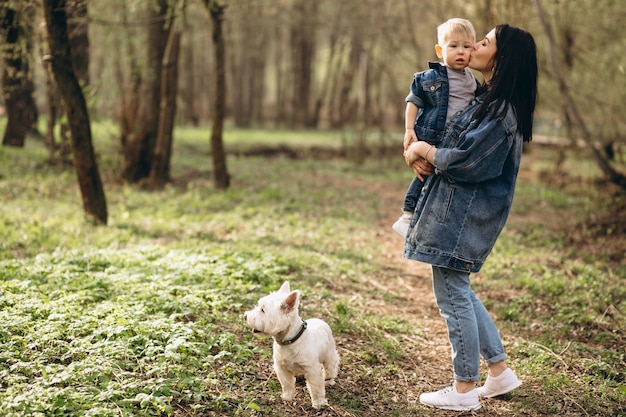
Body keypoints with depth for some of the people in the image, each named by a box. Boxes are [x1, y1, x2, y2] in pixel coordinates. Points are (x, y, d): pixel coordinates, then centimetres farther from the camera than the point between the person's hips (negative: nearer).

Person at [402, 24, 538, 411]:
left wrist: (424, 151, -7)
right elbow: (461, 147, 18)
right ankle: (500, 371, 27)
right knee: (459, 292, 19)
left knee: (453, 296, 0)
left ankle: (464, 390, 14)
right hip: (458, 209, 10)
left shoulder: (500, 109, -19)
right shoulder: (489, 99, 13)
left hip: (464, 216, -10)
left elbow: (466, 161, -22)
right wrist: (426, 154, -1)